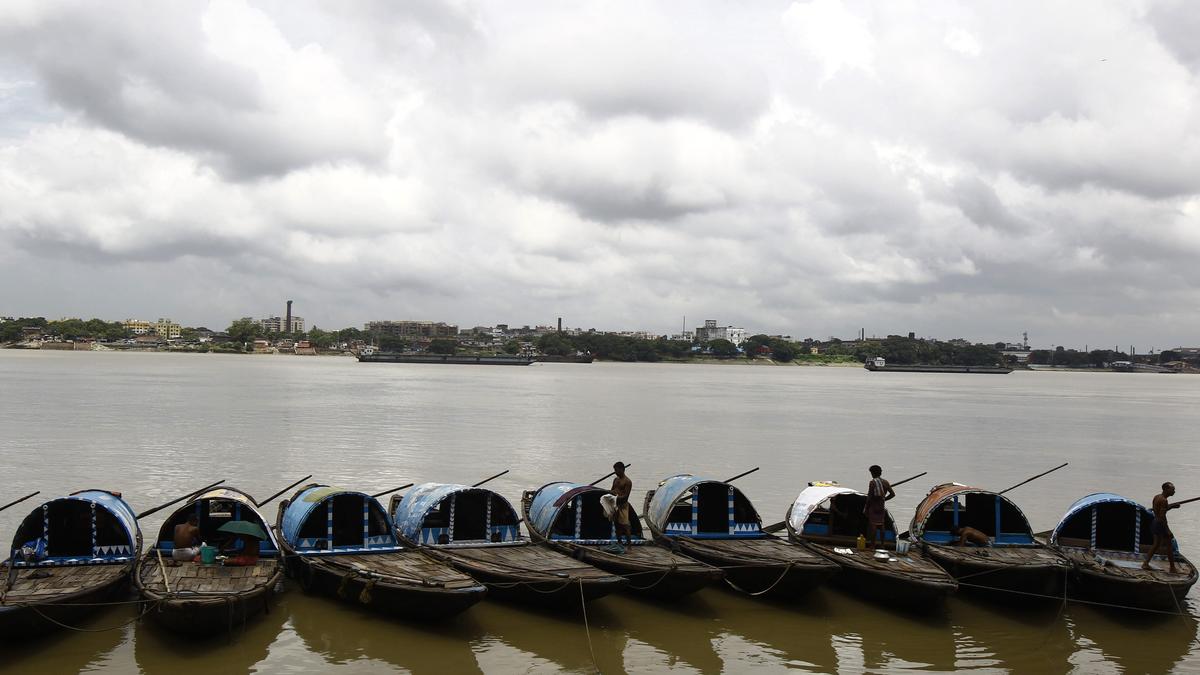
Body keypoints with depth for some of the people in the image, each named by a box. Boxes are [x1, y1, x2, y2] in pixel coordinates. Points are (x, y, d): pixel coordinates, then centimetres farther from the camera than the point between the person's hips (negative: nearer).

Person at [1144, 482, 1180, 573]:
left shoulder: (1156, 497, 9)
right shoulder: (1163, 500, -19)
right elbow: (1162, 516, -24)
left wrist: (1171, 506, 13)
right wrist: (1168, 531, -22)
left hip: (1155, 523, 9)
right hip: (1161, 524, -9)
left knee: (1156, 544, 17)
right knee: (1170, 546, 3)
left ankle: (1145, 564, 15)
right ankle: (1172, 568, 9)